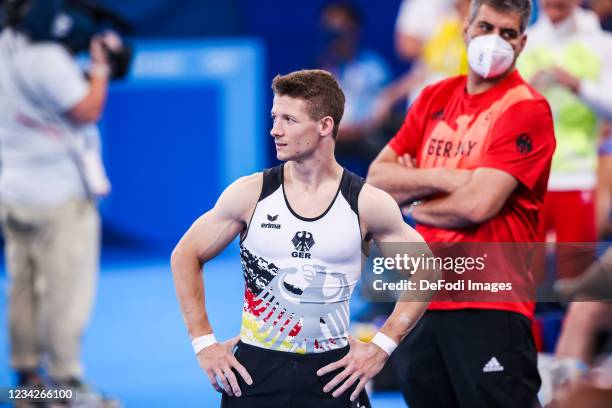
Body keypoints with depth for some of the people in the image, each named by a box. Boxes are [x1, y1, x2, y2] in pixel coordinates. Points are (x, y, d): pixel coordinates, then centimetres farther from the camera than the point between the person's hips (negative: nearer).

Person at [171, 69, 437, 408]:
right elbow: (186, 255, 7)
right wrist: (204, 343, 1)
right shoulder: (251, 194, -3)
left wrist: (381, 347, -2)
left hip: (332, 373, 0)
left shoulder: (366, 203, -5)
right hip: (254, 371, 1)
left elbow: (425, 273, 5)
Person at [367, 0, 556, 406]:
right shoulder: (435, 98, 12)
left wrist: (417, 204, -1)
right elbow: (377, 178, 6)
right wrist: (444, 179, -10)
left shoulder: (527, 109, -8)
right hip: (423, 298, 7)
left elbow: (478, 204, -18)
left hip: (490, 307, -6)